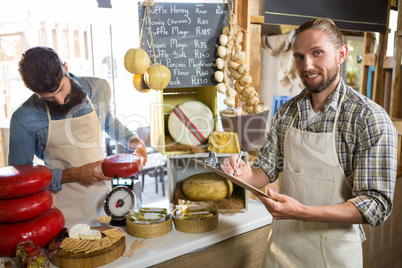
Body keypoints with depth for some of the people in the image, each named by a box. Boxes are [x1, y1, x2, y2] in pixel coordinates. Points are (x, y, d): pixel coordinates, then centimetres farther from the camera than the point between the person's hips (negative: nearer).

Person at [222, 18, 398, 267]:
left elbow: (377, 205, -20)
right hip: (283, 240, 5)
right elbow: (268, 169, 5)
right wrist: (247, 174, -18)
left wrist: (301, 212, -31)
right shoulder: (286, 111, -1)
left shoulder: (369, 118, -17)